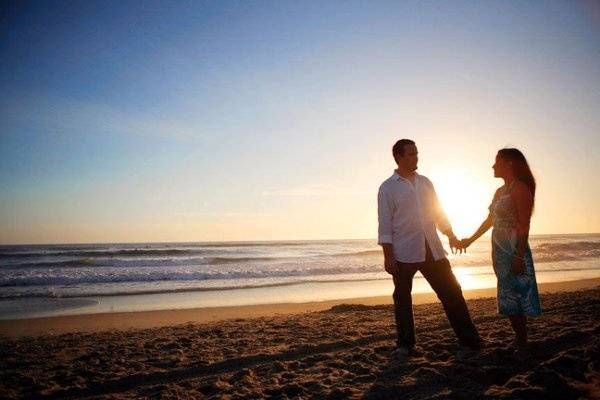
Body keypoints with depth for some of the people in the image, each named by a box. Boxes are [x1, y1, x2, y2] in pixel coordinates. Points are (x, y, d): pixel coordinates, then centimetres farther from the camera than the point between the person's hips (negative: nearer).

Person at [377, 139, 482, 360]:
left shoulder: (425, 182, 13)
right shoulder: (388, 188, -3)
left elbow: (438, 212, 19)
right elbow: (385, 224, -7)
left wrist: (451, 236, 11)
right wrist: (388, 256, -11)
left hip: (432, 250, 4)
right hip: (404, 254, -4)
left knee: (451, 292, 6)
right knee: (402, 299, 7)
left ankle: (470, 340, 18)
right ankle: (404, 345, 22)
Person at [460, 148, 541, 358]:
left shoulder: (520, 189, -11)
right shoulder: (500, 191, 15)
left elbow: (524, 225, -17)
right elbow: (489, 220, 22)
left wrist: (520, 257, -21)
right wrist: (470, 240, 26)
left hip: (514, 251, -8)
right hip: (499, 251, 9)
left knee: (514, 297, -2)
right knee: (508, 298, 14)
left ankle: (522, 346, 9)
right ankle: (519, 339, 25)